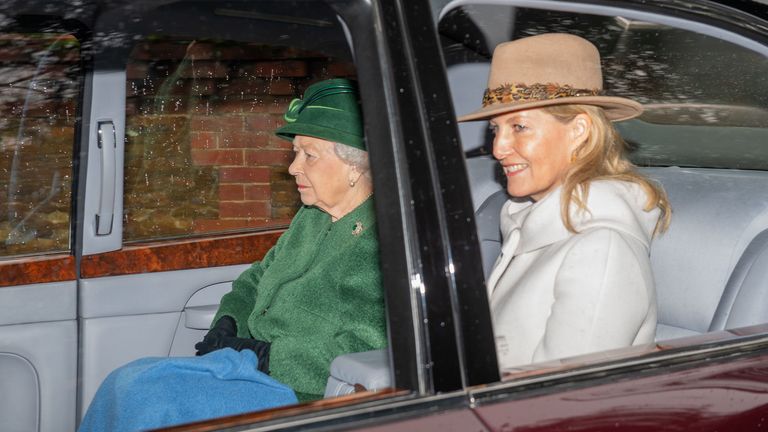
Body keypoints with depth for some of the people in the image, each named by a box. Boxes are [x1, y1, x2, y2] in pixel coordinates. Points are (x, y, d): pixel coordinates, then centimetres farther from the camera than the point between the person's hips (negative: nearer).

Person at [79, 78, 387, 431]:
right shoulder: (311, 218, 14)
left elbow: (369, 351, -25)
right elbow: (255, 280, 26)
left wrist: (269, 355, -19)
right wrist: (227, 325, 5)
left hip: (296, 393, -9)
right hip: (245, 363, 9)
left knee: (146, 394, -19)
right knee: (122, 384, -2)